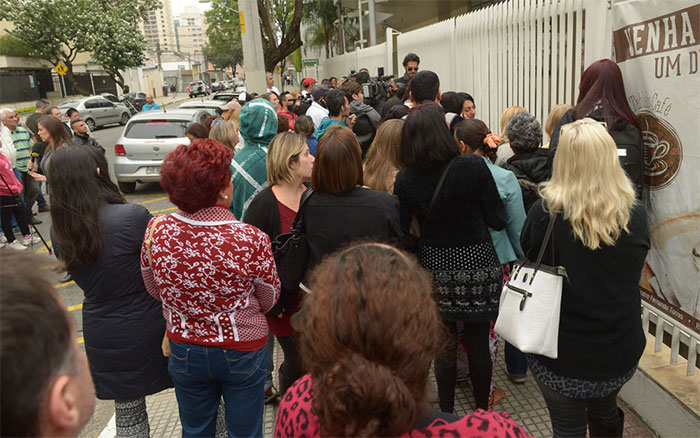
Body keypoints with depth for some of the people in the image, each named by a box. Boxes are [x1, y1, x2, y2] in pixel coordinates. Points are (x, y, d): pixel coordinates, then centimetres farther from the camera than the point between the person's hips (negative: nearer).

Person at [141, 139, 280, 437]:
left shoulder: (156, 231, -17)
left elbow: (154, 290, 1)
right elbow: (269, 300, -11)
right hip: (241, 353, -3)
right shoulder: (250, 240, -28)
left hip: (184, 352, 3)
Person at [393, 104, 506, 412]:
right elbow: (498, 220, -10)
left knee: (444, 343, 17)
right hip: (476, 261, -2)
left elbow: (401, 233, -3)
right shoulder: (473, 166, -15)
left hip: (434, 265, 2)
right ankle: (481, 409, 31)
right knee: (478, 342, 13)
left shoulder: (405, 179, -8)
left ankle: (446, 410, 32)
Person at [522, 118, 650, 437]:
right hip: (620, 351, 3)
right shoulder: (635, 215, -11)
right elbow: (633, 271, 6)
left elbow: (527, 259, -2)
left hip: (561, 351, -3)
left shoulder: (544, 213, -20)